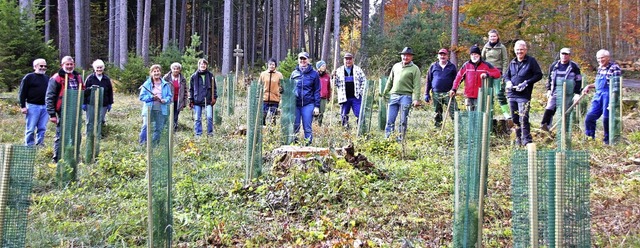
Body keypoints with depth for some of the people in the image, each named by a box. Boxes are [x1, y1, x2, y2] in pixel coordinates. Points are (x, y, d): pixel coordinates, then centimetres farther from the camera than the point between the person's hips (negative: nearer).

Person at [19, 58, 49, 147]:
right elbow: (22, 93, -3)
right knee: (30, 129, -2)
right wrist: (23, 106, -9)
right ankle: (29, 146, 4)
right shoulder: (29, 77, 0)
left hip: (45, 106, 5)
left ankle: (40, 145, 10)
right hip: (33, 106, -5)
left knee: (42, 128, 4)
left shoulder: (47, 78, 17)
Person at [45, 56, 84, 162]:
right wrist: (52, 114, -13)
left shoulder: (78, 77, 13)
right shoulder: (56, 78, -7)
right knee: (61, 136, -1)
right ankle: (57, 159, 7)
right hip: (62, 112, -6)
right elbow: (49, 97, -8)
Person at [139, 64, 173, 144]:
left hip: (161, 110, 3)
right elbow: (142, 96, -1)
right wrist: (151, 97, -16)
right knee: (146, 126, -12)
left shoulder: (165, 84, 7)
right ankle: (142, 144, -5)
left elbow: (170, 96, 10)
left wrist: (165, 100, -12)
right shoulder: (147, 84, 2)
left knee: (159, 128, 8)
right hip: (149, 109, -3)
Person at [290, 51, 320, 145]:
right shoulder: (294, 73, 11)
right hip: (295, 104, 3)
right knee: (294, 127, 3)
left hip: (308, 104, -2)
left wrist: (317, 106, -3)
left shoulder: (314, 73, 3)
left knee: (307, 128, -1)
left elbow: (317, 91, 3)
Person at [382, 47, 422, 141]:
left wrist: (416, 99, -15)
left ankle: (401, 139, 6)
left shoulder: (414, 69, 0)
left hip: (406, 96, -4)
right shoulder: (396, 66, 16)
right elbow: (390, 81, 20)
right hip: (393, 96, 4)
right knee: (390, 120, 2)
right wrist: (385, 93, 14)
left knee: (403, 121, 0)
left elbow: (416, 86, -6)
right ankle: (387, 138, 6)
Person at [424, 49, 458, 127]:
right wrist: (427, 93, 6)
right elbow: (428, 80, 11)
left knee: (453, 112, -12)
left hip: (448, 93, -2)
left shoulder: (452, 66, 8)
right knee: (437, 113, 9)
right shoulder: (433, 66, 10)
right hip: (436, 94, 2)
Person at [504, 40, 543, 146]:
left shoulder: (531, 61, -1)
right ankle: (518, 140, 23)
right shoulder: (512, 62, 15)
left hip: (524, 95, -6)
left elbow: (539, 75, -3)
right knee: (515, 119, 12)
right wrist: (508, 82, -1)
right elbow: (506, 75, 22)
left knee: (523, 119, -15)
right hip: (511, 94, 6)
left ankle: (527, 141, -11)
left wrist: (526, 83, -15)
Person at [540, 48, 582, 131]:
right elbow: (549, 78, 20)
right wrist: (549, 89, 11)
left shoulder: (574, 67, 1)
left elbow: (578, 81, 1)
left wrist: (577, 93, -6)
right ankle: (544, 124, -9)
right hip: (555, 92, 3)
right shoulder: (554, 66, 12)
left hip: (567, 93, -3)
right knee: (549, 108, -7)